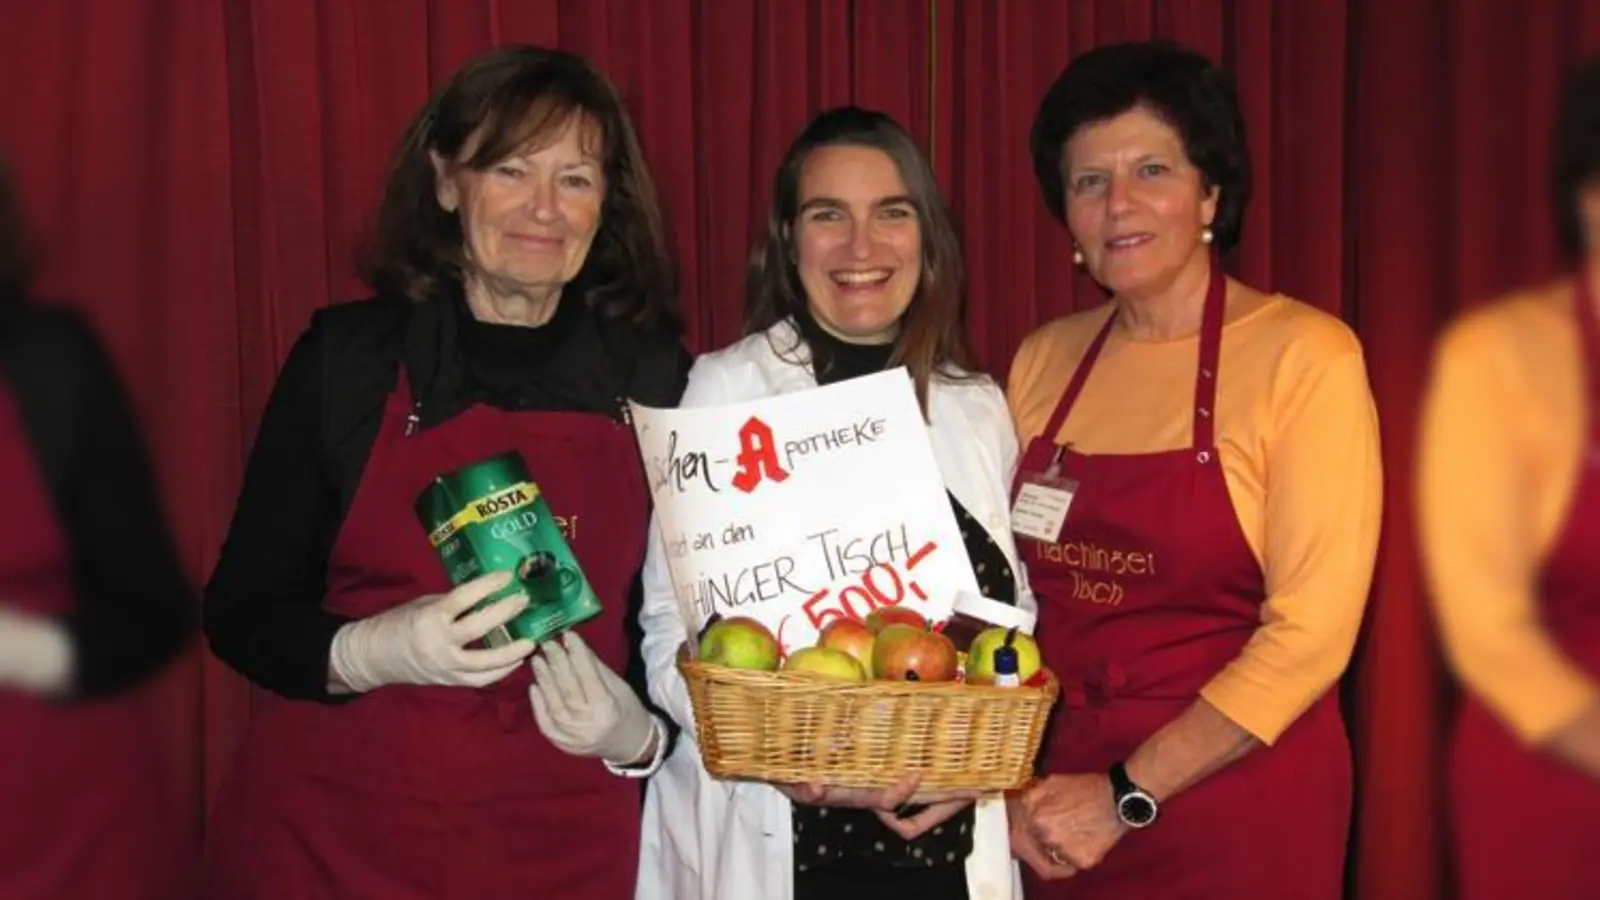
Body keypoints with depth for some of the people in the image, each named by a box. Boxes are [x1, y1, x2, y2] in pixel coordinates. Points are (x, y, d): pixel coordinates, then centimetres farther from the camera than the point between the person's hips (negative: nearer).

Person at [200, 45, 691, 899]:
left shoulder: (654, 377, -1)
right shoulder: (348, 355, -5)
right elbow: (241, 610, -1)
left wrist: (640, 738, -12)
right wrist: (364, 654, -19)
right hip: (329, 831, -1)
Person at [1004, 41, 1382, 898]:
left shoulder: (1303, 356, -11)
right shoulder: (1042, 360, 3)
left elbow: (1311, 632, -15)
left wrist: (1125, 795, -15)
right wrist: (1014, 787, -6)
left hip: (1236, 811, -4)